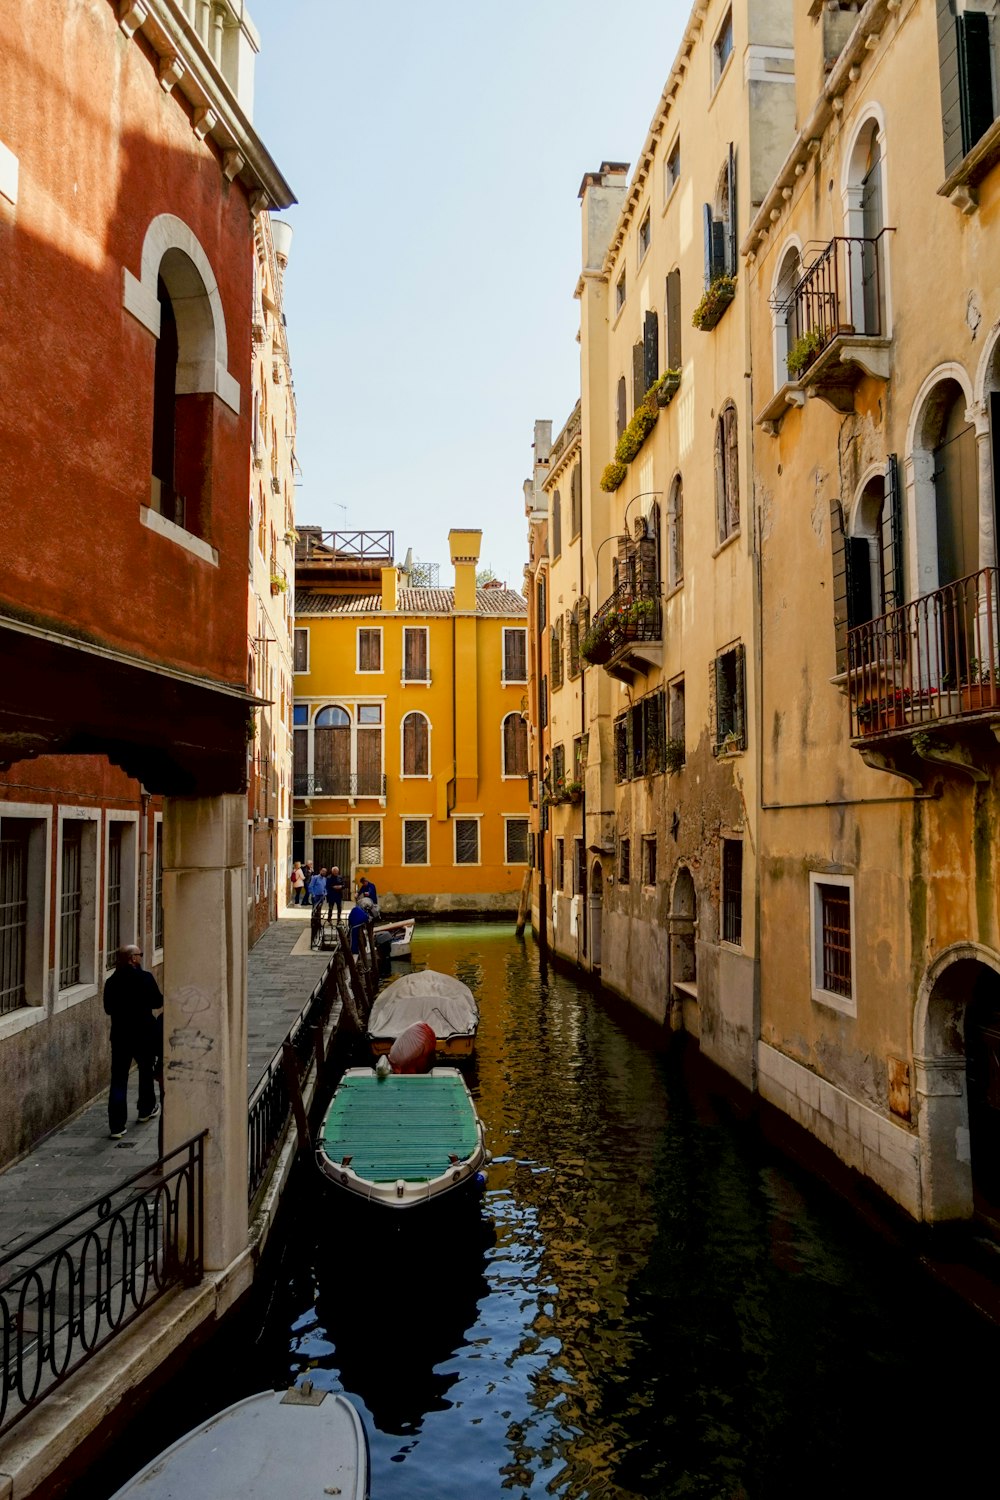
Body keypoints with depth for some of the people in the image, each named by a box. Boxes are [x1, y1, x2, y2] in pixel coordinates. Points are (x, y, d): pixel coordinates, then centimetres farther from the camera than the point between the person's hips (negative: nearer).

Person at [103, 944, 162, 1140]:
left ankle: (116, 1125, -4)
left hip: (119, 1036, 2)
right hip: (144, 1034, -2)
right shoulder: (145, 978, -13)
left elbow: (108, 1009, 7)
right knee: (146, 1071, 21)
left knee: (118, 1079, 2)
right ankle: (146, 1109, 37)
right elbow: (158, 1003, -9)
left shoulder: (111, 981, -2)